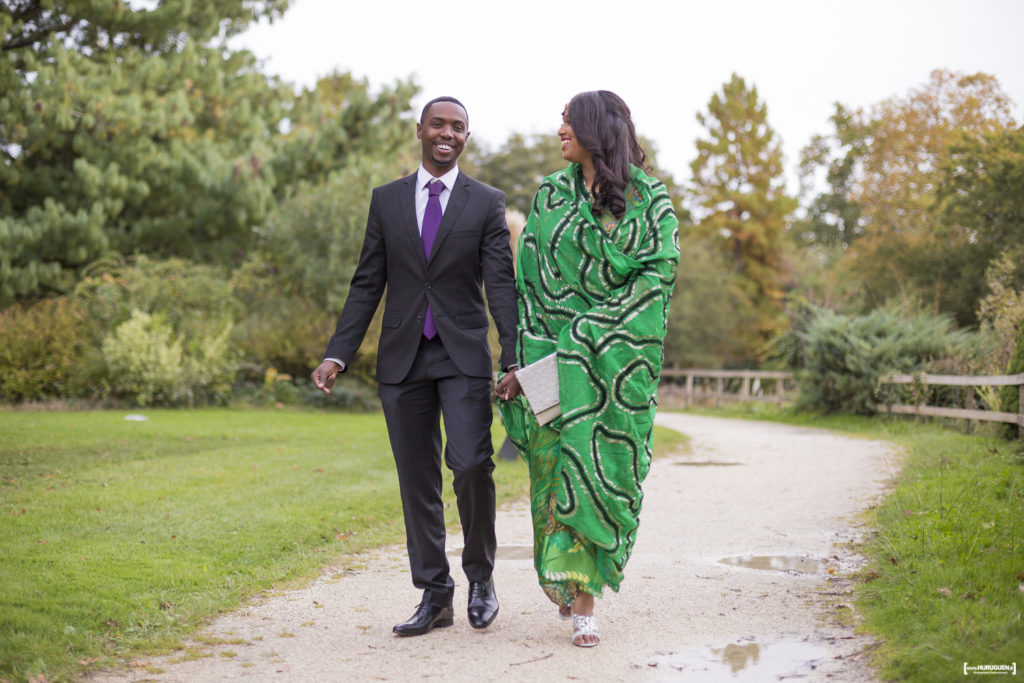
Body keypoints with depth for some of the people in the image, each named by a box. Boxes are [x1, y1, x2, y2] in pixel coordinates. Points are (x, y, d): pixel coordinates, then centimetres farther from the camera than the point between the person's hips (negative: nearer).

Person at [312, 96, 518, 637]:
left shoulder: (487, 203, 4)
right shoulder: (386, 200, 10)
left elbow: (501, 284, -3)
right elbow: (367, 284, 9)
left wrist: (513, 358, -15)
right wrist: (338, 353, 0)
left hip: (462, 355, -2)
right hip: (402, 359, 2)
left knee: (470, 464, -16)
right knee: (416, 481, 5)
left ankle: (480, 577, 7)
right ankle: (434, 595, 16)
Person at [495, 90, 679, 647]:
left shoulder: (649, 198, 3)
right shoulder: (550, 195, 11)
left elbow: (661, 269, -6)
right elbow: (529, 278, 8)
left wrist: (599, 324, -16)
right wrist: (526, 357, -1)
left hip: (619, 357, -2)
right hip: (558, 351, 2)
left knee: (603, 467, -5)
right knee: (558, 463, -1)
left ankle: (584, 600, 0)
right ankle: (569, 583, 19)